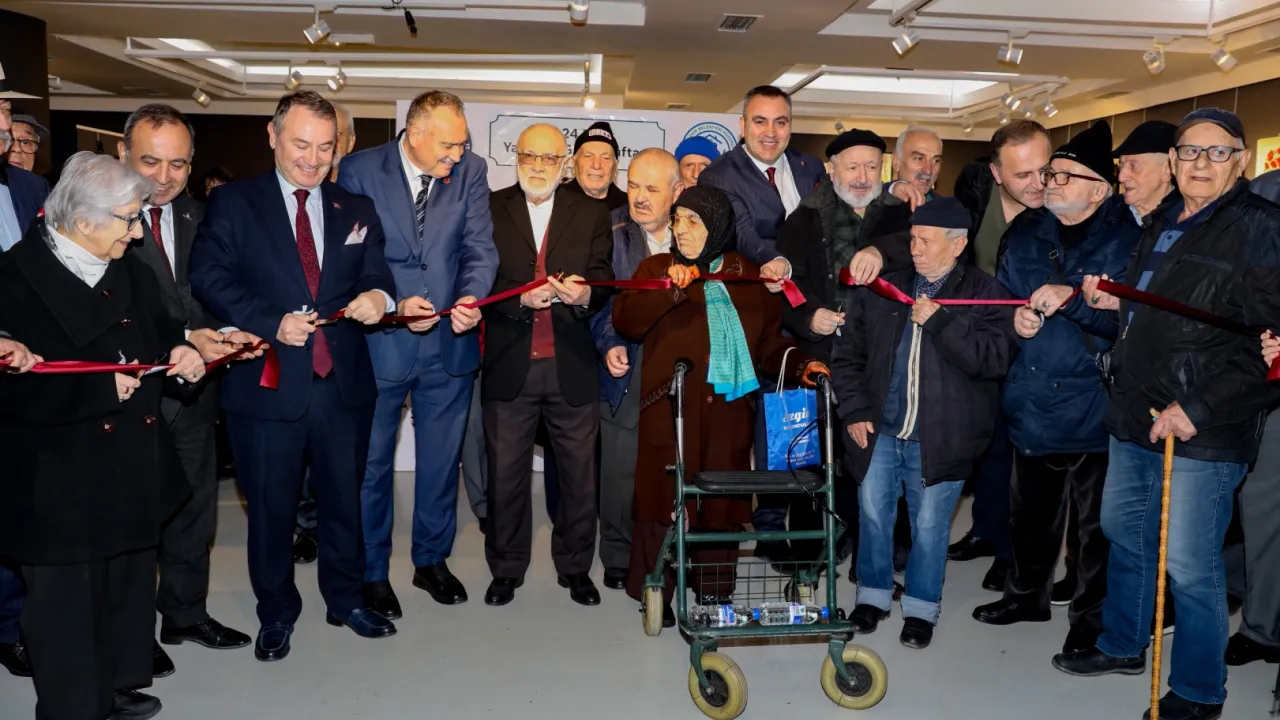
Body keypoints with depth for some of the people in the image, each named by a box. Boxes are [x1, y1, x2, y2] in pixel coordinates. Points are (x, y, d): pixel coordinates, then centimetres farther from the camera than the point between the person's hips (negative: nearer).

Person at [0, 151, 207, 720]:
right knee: (65, 605, 9)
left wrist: (181, 354, -6)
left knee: (131, 588, 21)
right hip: (59, 485, -7)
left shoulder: (130, 271, 6)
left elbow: (162, 331, 16)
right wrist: (102, 387, -23)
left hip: (133, 472, 7)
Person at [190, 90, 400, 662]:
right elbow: (210, 277, -8)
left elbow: (377, 277, 6)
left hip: (343, 380, 3)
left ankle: (346, 598, 35)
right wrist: (271, 322, -20)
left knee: (344, 497, 15)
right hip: (267, 382, -2)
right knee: (270, 505, 10)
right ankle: (276, 611, 30)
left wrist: (379, 297, -18)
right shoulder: (232, 203, 1)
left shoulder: (357, 210, 11)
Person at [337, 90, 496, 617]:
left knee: (441, 459, 16)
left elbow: (480, 248, -6)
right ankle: (372, 571, 29)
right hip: (379, 342, -2)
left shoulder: (471, 170, -2)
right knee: (371, 461, 11)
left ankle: (432, 560, 36)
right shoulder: (360, 171, -8)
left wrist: (471, 297, -25)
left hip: (449, 343, 3)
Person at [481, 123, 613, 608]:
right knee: (505, 472, 9)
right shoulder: (490, 210, 3)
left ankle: (575, 566, 26)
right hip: (509, 366, 0)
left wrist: (584, 294, -24)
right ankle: (507, 568, 27)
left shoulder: (591, 214, 6)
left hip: (572, 367, 1)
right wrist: (521, 297, -20)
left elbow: (602, 277, -2)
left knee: (579, 472, 7)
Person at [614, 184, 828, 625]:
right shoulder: (656, 269, 7)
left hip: (729, 411, 2)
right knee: (665, 500, 0)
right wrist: (671, 288, -20)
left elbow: (768, 342, 15)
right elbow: (625, 320, -9)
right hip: (670, 411, -2)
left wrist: (800, 365, -2)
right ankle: (656, 594, 17)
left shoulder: (745, 275, 14)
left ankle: (716, 594, 22)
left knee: (722, 503, 6)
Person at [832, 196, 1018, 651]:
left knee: (929, 524, 8)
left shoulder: (985, 294, -3)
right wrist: (854, 410, 0)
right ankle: (873, 595, 32)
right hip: (879, 430, 3)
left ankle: (921, 608, 28)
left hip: (940, 438, -3)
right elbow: (848, 353, 9)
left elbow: (996, 358, -17)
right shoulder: (884, 288, 6)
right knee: (873, 512, 12)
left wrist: (939, 321, -21)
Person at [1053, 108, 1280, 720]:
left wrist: (1198, 408, -21)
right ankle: (1122, 646, 41)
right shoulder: (1161, 222, 14)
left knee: (1190, 568, 0)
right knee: (1123, 533, 21)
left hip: (1203, 435, -8)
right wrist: (1116, 301, 10)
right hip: (1134, 417, 8)